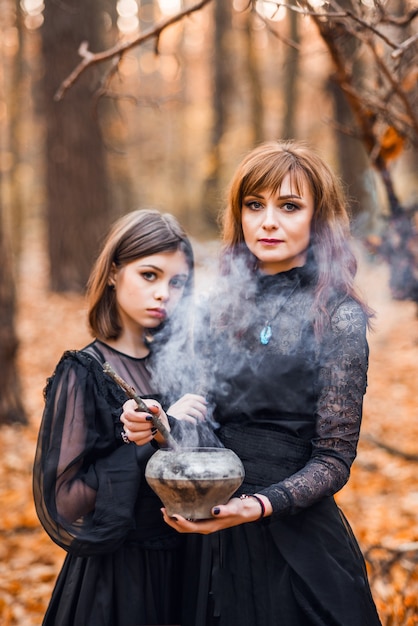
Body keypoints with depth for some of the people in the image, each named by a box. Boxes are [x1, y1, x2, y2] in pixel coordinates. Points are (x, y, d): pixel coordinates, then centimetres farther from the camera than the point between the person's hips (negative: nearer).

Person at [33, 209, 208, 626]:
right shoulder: (84, 375, -13)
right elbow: (63, 499, -19)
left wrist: (162, 436, -17)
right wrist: (156, 438, -20)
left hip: (180, 567, 5)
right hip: (115, 576, -5)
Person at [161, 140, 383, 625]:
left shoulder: (338, 318, -10)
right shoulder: (225, 304, 5)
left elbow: (333, 459, -10)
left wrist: (258, 506, -24)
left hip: (294, 542, -5)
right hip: (210, 540, 5)